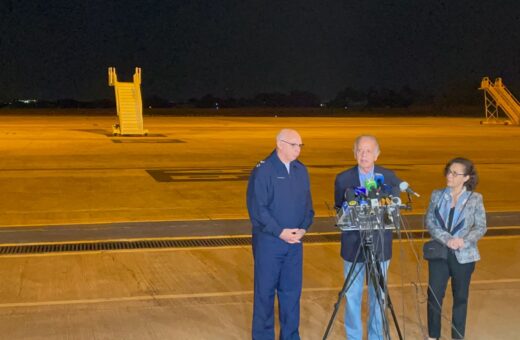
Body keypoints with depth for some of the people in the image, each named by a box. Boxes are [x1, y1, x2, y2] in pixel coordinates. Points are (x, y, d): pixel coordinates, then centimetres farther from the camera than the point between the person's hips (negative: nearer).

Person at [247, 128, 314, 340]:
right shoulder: (263, 170, -11)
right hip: (268, 241, -5)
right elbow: (257, 208, -15)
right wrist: (280, 232, -17)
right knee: (266, 290, 4)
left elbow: (307, 204, 13)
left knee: (292, 290, 11)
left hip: (295, 241, 6)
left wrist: (303, 228, -3)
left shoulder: (301, 170, 8)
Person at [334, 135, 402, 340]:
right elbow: (339, 212, 4)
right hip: (353, 245, -1)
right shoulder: (343, 179, 0)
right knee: (352, 295, 6)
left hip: (380, 245, 1)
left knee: (378, 296, 10)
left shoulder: (389, 177, 1)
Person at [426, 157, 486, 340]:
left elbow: (481, 227, -4)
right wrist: (447, 239, -18)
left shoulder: (475, 199, -3)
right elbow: (429, 222, -3)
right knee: (434, 295, 3)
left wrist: (463, 241, -20)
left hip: (463, 255, -1)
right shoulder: (437, 195, 2)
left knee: (460, 297, 9)